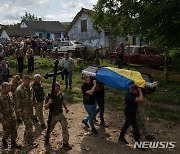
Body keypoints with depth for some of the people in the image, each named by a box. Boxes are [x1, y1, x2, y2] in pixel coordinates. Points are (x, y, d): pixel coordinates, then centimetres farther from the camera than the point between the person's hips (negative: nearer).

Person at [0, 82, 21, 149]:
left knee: (14, 130, 11)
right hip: (5, 118, -7)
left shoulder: (8, 95, 2)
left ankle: (13, 143, 26)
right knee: (7, 131, 6)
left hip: (12, 116, 7)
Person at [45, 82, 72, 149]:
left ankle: (65, 142, 7)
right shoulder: (49, 97, -20)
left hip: (60, 114, 4)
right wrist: (49, 102, -40)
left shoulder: (60, 94, -5)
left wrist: (65, 108, 27)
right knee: (50, 128, 15)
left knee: (65, 127, -5)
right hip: (53, 116, -3)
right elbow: (46, 108, -21)